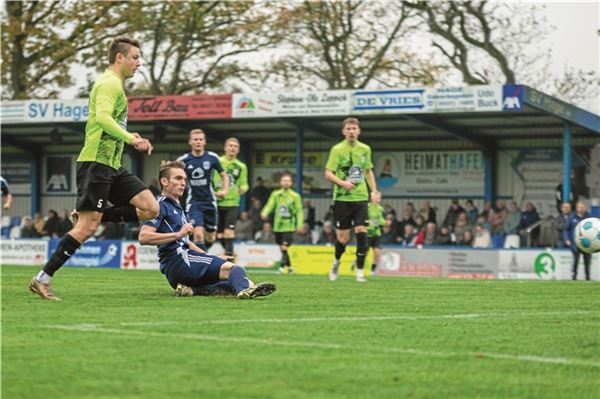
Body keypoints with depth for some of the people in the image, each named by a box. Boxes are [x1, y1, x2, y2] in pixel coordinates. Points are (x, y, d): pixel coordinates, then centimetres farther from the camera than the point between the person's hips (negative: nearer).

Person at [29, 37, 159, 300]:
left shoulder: (113, 84, 21)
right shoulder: (110, 83, -10)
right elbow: (102, 117, -27)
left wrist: (128, 137, 20)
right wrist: (130, 139, -34)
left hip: (112, 166, 10)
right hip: (96, 163, -10)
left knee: (151, 209, -2)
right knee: (86, 228, -12)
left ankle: (87, 216, 5)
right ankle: (42, 280, -6)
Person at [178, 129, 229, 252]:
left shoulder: (212, 157, -2)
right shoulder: (183, 160, -4)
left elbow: (224, 176, 9)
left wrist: (224, 191, -7)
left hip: (209, 201, 3)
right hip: (193, 203, -3)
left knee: (210, 238, 11)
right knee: (198, 233, -20)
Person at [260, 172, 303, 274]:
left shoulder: (295, 196, -1)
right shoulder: (276, 194, 5)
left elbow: (299, 211, 0)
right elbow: (270, 205, -1)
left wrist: (299, 224, -8)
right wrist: (264, 213, -21)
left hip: (289, 226, -3)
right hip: (278, 226, 3)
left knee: (284, 247, -16)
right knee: (281, 248, 10)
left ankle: (282, 266, -10)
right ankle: (289, 266, 24)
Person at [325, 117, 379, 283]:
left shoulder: (365, 149, 8)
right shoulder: (337, 149, -5)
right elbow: (328, 173, -7)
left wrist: (374, 191, 11)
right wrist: (342, 182, -23)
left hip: (360, 197, 2)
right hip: (342, 198, -2)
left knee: (361, 231, -12)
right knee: (343, 237, 0)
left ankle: (360, 270, -6)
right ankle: (337, 261, 30)